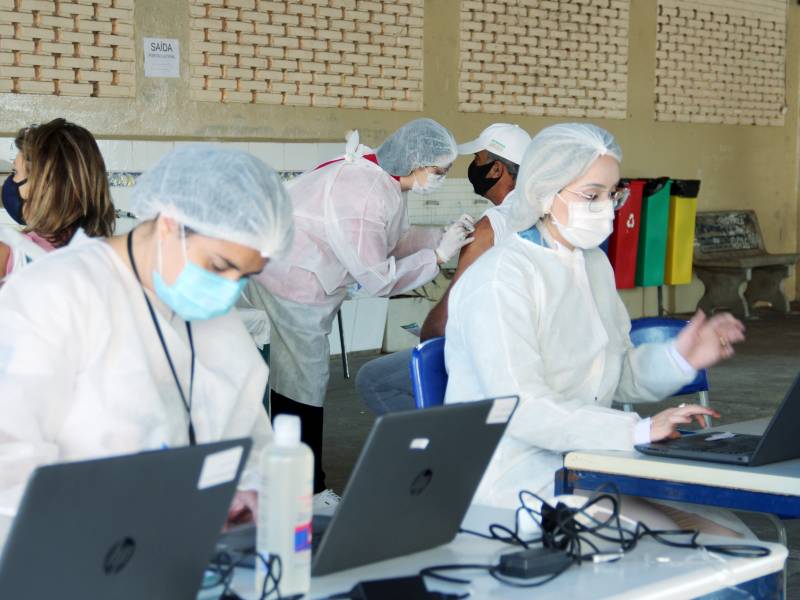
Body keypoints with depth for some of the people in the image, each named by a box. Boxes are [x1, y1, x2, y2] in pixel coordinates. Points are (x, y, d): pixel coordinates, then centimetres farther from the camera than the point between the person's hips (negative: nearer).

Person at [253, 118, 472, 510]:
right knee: (303, 391, 0)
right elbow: (378, 279, -24)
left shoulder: (382, 180, 2)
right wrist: (438, 255, -17)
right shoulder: (367, 195, -28)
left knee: (291, 388, 15)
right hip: (292, 291, -10)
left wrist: (443, 236, -3)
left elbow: (394, 241, 10)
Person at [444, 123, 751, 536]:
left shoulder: (594, 264, 15)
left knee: (731, 540, -10)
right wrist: (638, 431, -29)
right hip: (515, 479, -8)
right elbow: (522, 409, -24)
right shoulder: (502, 279, -15)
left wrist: (677, 359, -2)